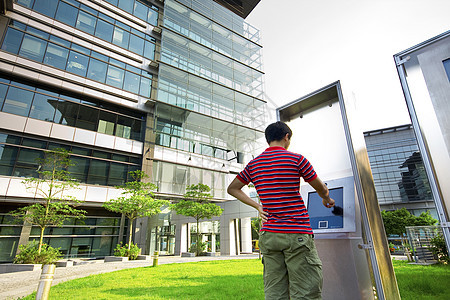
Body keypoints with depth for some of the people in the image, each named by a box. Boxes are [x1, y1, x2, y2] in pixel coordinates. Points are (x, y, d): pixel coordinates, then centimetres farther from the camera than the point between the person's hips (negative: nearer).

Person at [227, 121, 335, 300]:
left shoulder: (253, 164, 8)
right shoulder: (296, 159, -4)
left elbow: (232, 189, 16)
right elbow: (321, 189, 6)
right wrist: (327, 200, 29)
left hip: (268, 234, 5)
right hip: (297, 234, -4)